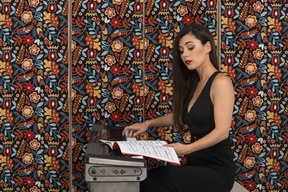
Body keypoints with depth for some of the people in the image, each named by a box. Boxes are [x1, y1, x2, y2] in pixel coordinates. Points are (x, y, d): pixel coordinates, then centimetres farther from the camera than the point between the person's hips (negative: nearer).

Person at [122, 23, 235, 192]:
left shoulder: (220, 82, -10)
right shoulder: (194, 84, 16)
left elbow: (222, 131, -18)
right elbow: (179, 116, 30)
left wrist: (187, 148, -29)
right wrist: (148, 124, 17)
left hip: (216, 170, -7)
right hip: (196, 165, 7)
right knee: (145, 178, -16)